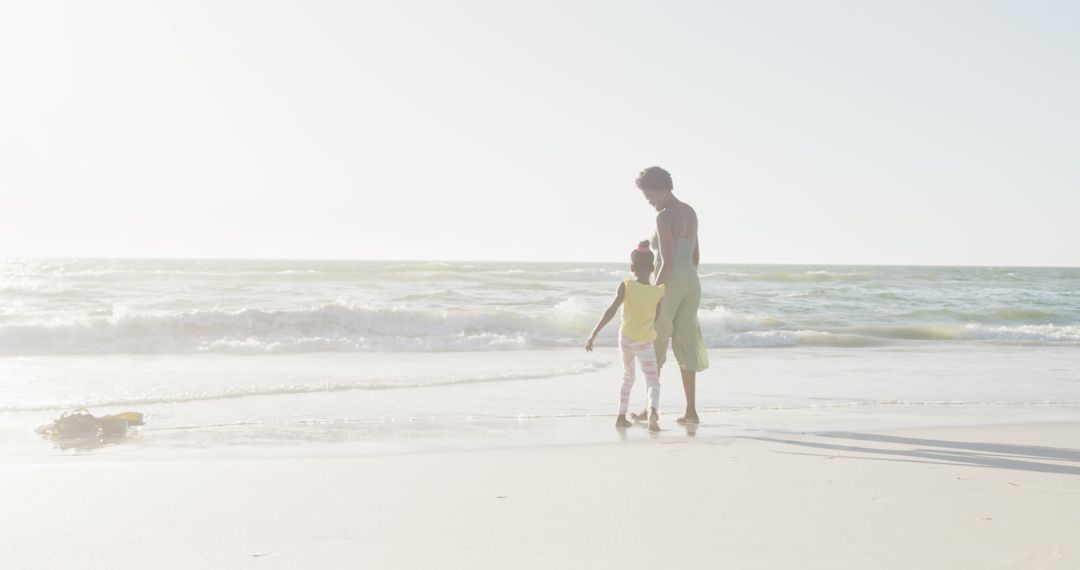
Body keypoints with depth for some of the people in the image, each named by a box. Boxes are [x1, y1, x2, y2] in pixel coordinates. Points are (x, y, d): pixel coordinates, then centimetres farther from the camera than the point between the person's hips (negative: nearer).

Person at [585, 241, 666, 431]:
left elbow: (611, 310, -20)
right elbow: (658, 320, 2)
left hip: (625, 338, 2)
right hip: (645, 343, -2)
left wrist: (594, 334, -22)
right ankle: (652, 410, -33)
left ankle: (622, 416, 23)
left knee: (628, 377, 24)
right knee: (653, 382, -3)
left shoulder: (625, 286, -10)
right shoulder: (659, 292, -7)